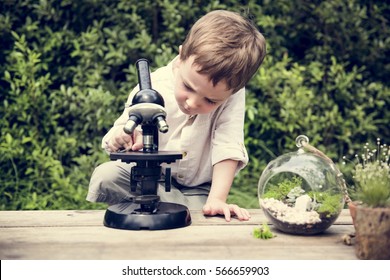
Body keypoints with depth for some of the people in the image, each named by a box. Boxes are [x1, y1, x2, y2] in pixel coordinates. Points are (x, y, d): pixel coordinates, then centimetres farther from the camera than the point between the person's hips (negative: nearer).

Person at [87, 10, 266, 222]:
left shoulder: (232, 94, -23)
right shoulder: (152, 89, -20)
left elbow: (227, 148, -27)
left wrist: (216, 199, -37)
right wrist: (119, 137, -37)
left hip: (195, 191, 0)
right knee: (105, 176, -25)